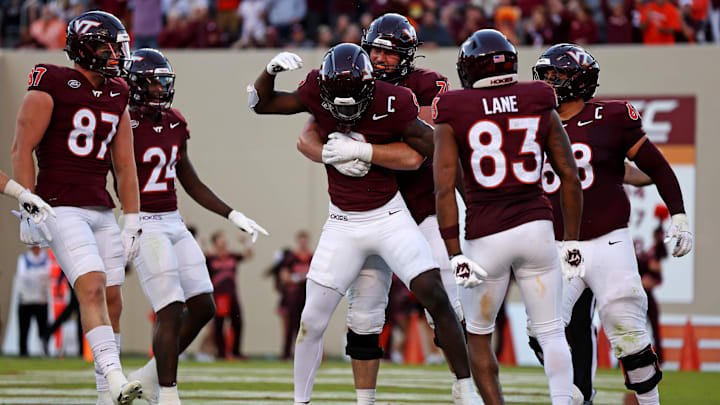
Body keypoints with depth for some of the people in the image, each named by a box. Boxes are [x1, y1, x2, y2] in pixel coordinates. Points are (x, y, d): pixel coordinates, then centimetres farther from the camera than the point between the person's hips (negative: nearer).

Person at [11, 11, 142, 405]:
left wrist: (131, 222, 13)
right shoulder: (52, 86, -6)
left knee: (112, 299, 5)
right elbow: (22, 148, -8)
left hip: (101, 210, 7)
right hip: (61, 207, -7)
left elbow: (124, 166, 17)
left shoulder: (116, 97, 14)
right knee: (92, 287, -21)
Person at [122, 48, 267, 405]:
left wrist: (232, 215, 15)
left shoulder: (174, 124, 11)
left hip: (174, 224, 8)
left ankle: (150, 376, 20)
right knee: (171, 312, -13)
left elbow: (191, 184, 19)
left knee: (202, 308, 6)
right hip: (143, 227, -8)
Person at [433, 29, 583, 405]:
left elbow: (444, 190, -8)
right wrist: (571, 241, 10)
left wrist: (455, 255, -7)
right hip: (536, 227, 2)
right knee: (551, 332, 8)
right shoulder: (541, 109, 4)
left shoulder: (453, 118, -2)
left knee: (478, 336, 16)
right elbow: (570, 178, 4)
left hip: (485, 235, -2)